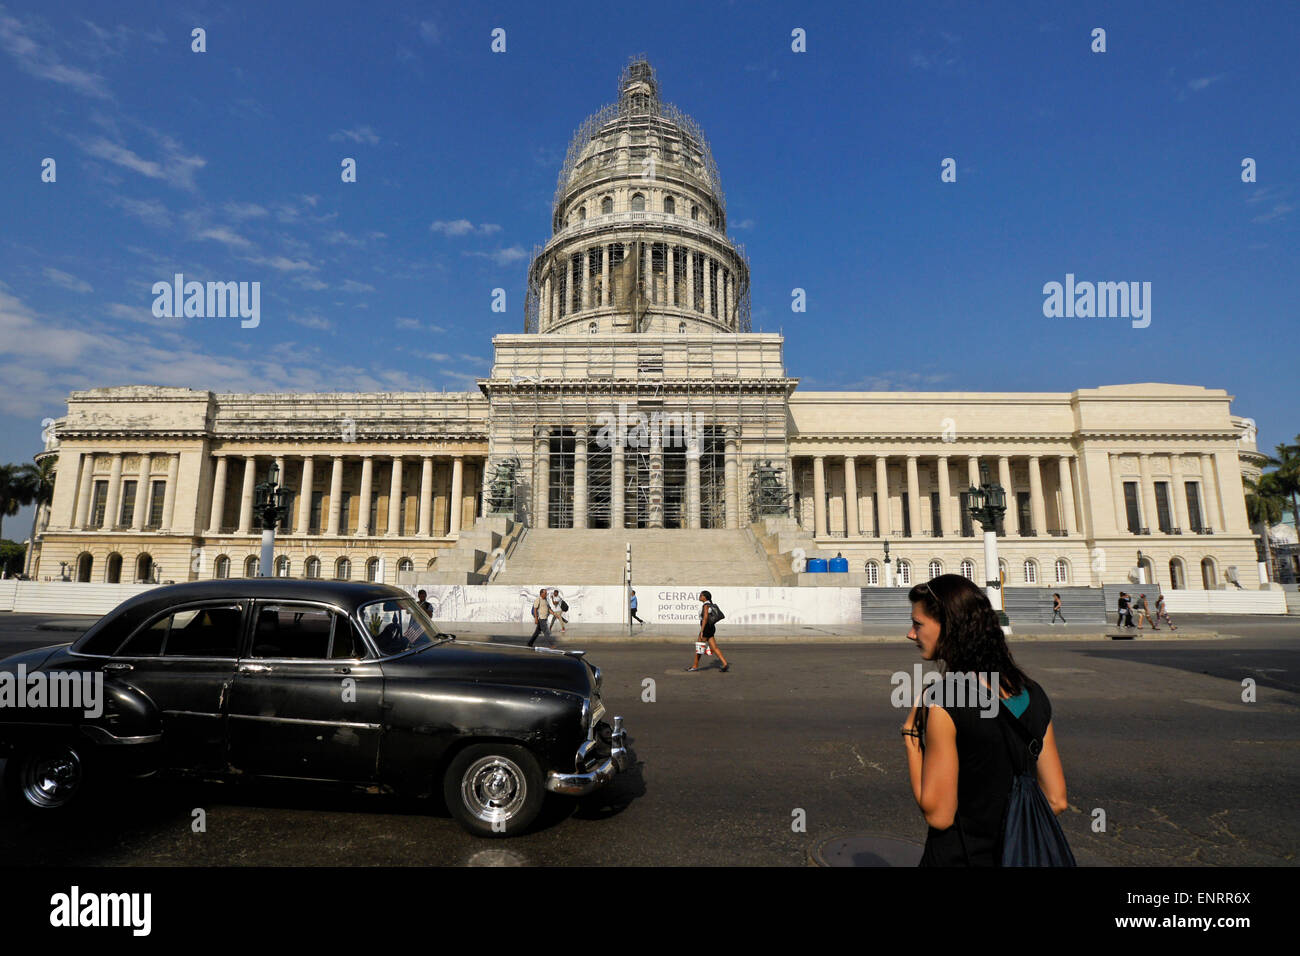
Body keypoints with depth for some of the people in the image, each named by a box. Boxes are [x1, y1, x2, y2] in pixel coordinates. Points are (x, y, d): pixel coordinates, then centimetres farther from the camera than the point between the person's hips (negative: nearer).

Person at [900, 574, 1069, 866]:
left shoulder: (943, 705, -25)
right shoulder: (1032, 694, -4)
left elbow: (938, 815, -20)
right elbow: (1055, 800, 2)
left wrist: (910, 734, -12)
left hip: (958, 856, -5)